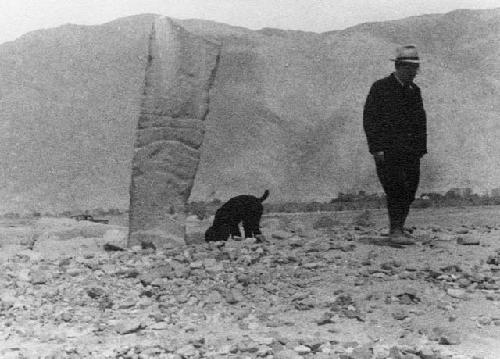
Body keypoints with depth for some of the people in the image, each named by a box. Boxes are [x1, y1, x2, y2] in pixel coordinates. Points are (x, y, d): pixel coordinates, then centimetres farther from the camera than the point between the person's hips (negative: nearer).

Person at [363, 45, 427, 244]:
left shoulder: (415, 91, 16)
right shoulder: (381, 88, -3)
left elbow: (421, 121, 20)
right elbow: (369, 119, -8)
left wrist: (421, 148, 11)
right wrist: (377, 148, -14)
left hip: (411, 152, 6)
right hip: (388, 151, -6)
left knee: (409, 192, 4)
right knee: (397, 190, -13)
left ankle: (398, 228, 15)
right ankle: (396, 230, -6)